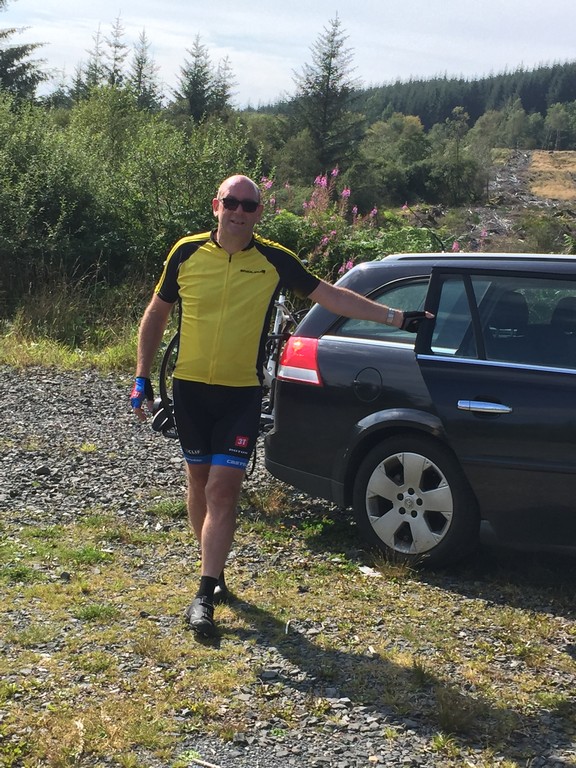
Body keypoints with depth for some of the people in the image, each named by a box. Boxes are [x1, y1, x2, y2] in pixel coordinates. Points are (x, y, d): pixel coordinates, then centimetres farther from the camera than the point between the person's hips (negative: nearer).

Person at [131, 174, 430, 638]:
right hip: (190, 388, 2)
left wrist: (394, 317, 1)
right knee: (199, 479, 12)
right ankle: (214, 569, 33)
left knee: (223, 487, -9)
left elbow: (330, 295, 3)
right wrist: (142, 378, 2)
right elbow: (156, 314, 7)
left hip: (241, 393, -2)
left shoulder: (274, 261, -4)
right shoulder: (187, 252, -2)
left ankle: (205, 595, -5)